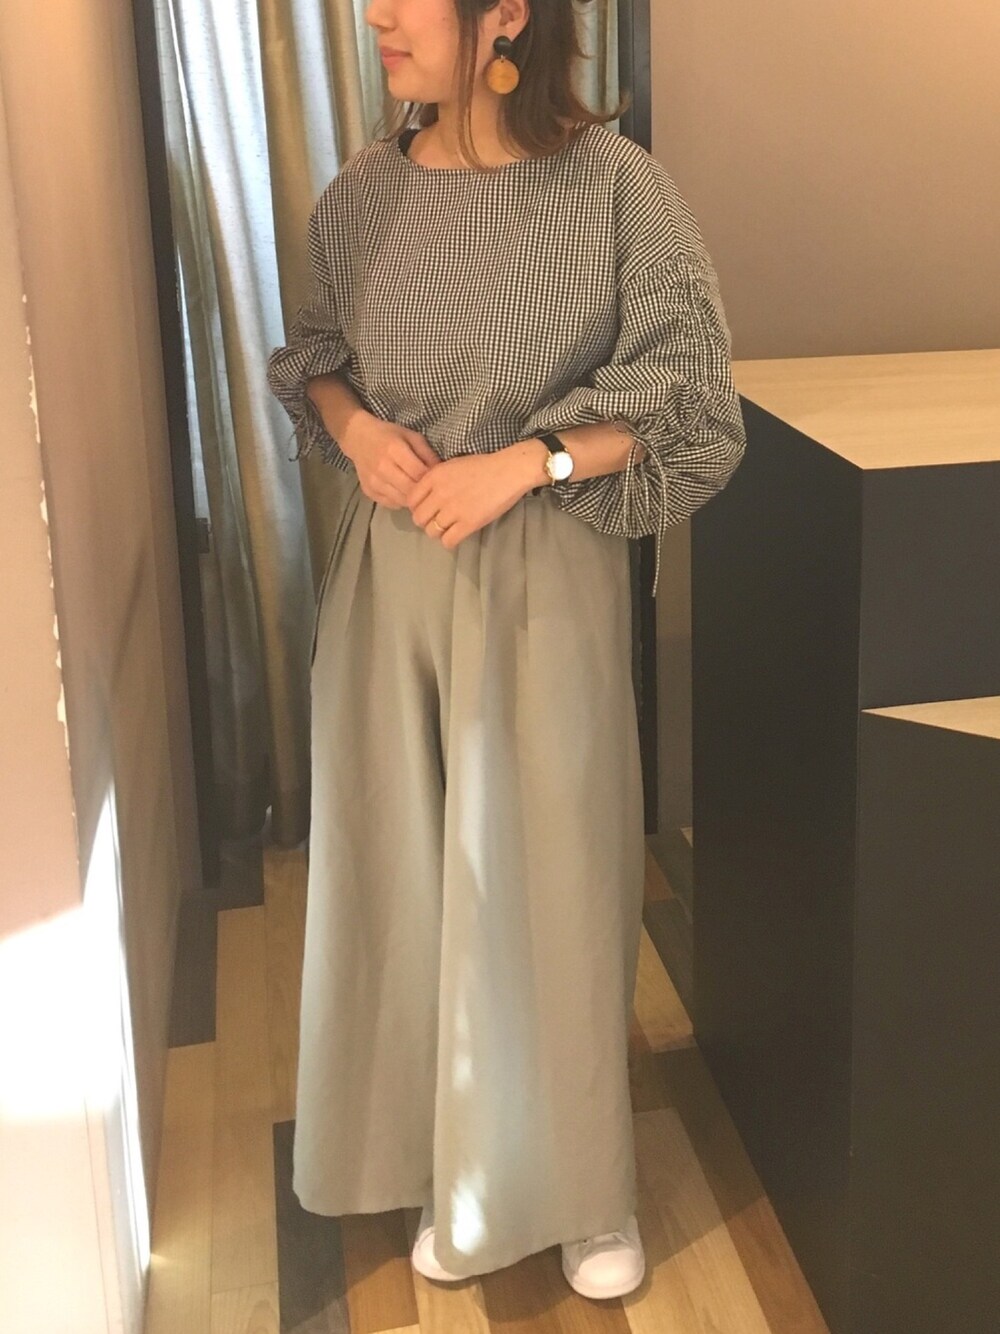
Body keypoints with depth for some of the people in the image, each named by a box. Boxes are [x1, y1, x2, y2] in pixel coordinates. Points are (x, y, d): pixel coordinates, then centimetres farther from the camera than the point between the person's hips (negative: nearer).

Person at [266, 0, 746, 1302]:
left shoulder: (612, 182, -9)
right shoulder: (363, 195, 2)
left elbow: (682, 386, -7)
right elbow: (313, 355, 16)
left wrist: (521, 463, -17)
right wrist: (355, 429, -5)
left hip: (544, 571, -3)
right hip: (391, 570, 4)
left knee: (550, 874, 5)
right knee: (406, 866, 10)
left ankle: (584, 1193, 27)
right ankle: (453, 1169, 32)